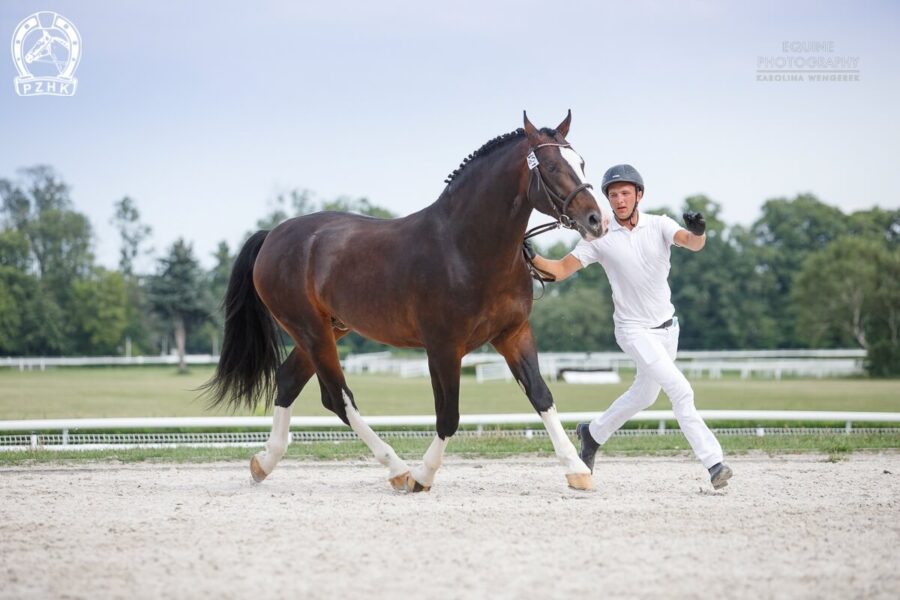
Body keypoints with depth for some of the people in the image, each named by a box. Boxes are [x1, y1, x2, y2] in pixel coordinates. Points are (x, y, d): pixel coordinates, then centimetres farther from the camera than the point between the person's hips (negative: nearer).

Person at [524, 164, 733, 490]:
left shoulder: (659, 226, -7)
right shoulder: (600, 237, -10)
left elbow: (692, 243, -25)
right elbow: (560, 269, -11)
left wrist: (698, 232, -50)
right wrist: (532, 258, -30)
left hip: (667, 326, 4)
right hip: (634, 329, -4)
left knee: (644, 395, 20)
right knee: (680, 389, -18)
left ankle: (593, 433, 43)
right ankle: (713, 462, -17)